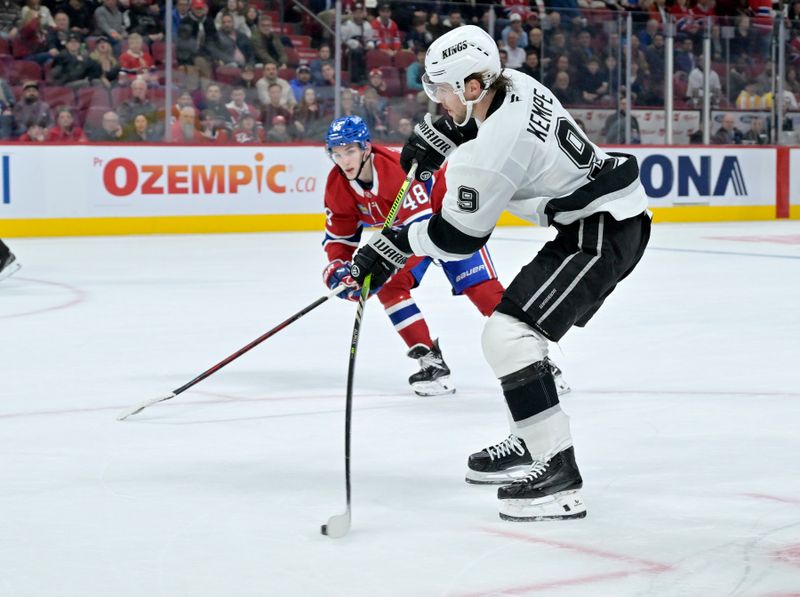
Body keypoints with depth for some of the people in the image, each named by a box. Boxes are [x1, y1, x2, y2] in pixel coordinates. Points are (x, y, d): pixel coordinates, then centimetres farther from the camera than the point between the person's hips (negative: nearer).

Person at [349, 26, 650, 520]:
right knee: (516, 328, 23)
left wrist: (390, 248, -1)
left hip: (603, 233, -11)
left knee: (507, 334, -18)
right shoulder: (514, 85, 2)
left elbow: (458, 236, -13)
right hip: (605, 217, 11)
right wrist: (432, 137, 15)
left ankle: (559, 477, -21)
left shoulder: (492, 151, -24)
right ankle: (531, 443, 35)